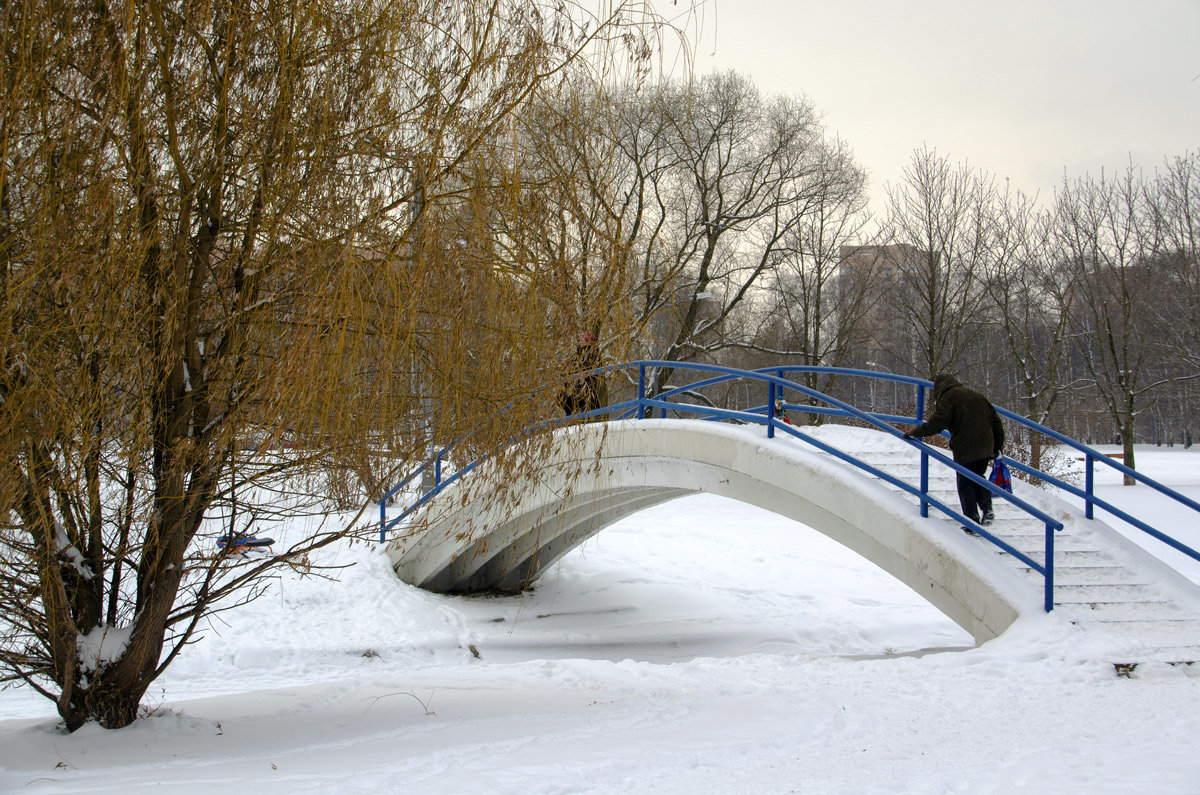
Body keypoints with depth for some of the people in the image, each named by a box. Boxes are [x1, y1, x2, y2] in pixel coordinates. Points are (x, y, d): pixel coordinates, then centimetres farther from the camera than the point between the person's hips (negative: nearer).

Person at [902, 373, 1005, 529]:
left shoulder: (948, 398, -4)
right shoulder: (976, 396, 18)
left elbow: (937, 423, -15)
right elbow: (995, 419, 20)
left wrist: (915, 433, -7)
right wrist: (998, 445, 27)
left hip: (965, 449, -6)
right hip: (985, 448, 7)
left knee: (965, 483, 4)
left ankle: (973, 520, 1)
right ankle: (987, 508, 5)